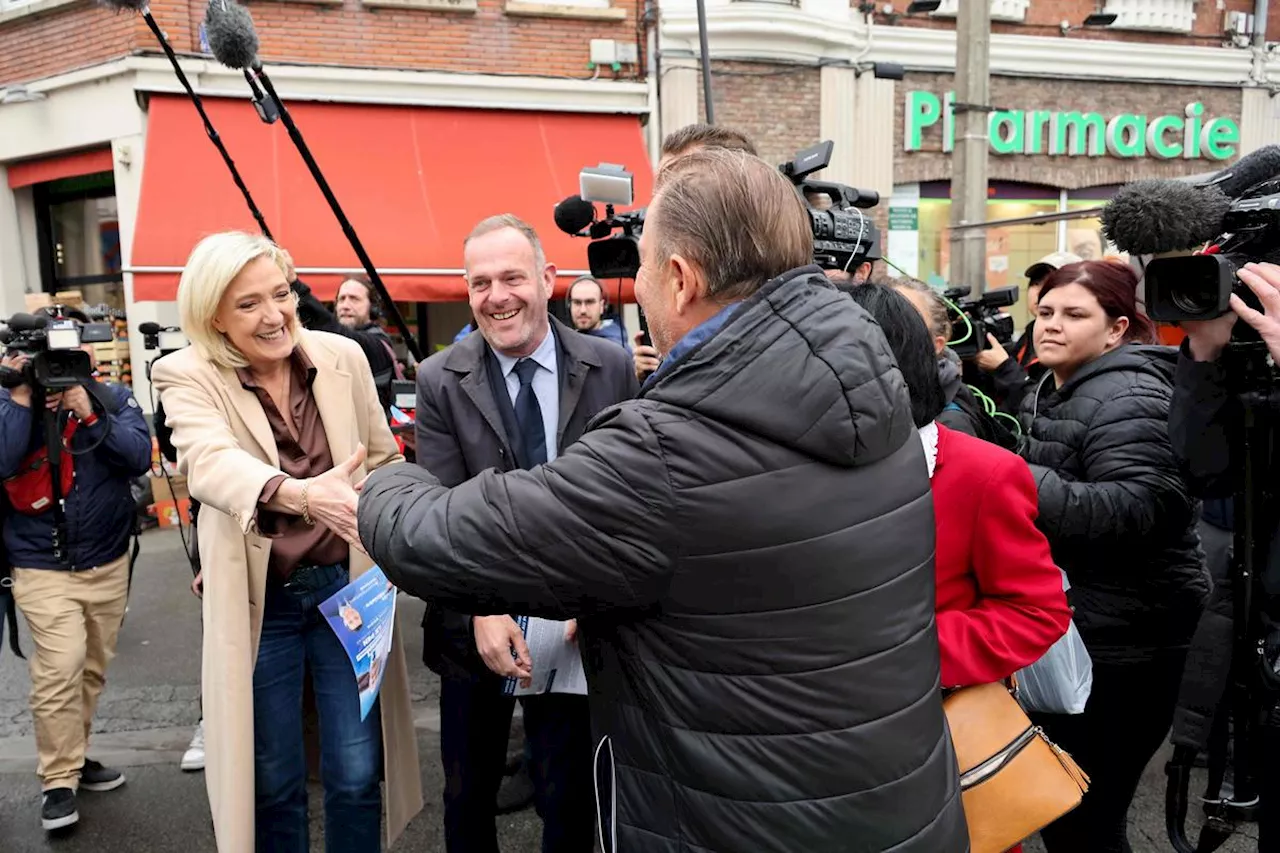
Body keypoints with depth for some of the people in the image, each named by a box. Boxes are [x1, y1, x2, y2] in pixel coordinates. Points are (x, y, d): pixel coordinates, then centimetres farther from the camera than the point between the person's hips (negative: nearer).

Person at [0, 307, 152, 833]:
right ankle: (58, 781, 4)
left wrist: (90, 414, -23)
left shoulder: (113, 399, -2)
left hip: (109, 564, 3)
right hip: (43, 568, -2)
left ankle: (73, 756, 32)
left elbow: (140, 458, -14)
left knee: (93, 669, 13)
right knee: (59, 669, -11)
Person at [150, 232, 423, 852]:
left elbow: (384, 460, 8)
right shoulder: (187, 377, -10)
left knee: (356, 773, 9)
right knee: (273, 782, 13)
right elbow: (210, 463, -31)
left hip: (346, 585, 2)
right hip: (259, 601, -1)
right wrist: (300, 493, -50)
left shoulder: (343, 357, -2)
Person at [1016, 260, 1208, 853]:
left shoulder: (1124, 399, -19)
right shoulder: (1047, 393, 11)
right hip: (1067, 628, 9)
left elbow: (1140, 508, -33)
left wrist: (1021, 484, -39)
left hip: (1120, 642, -9)